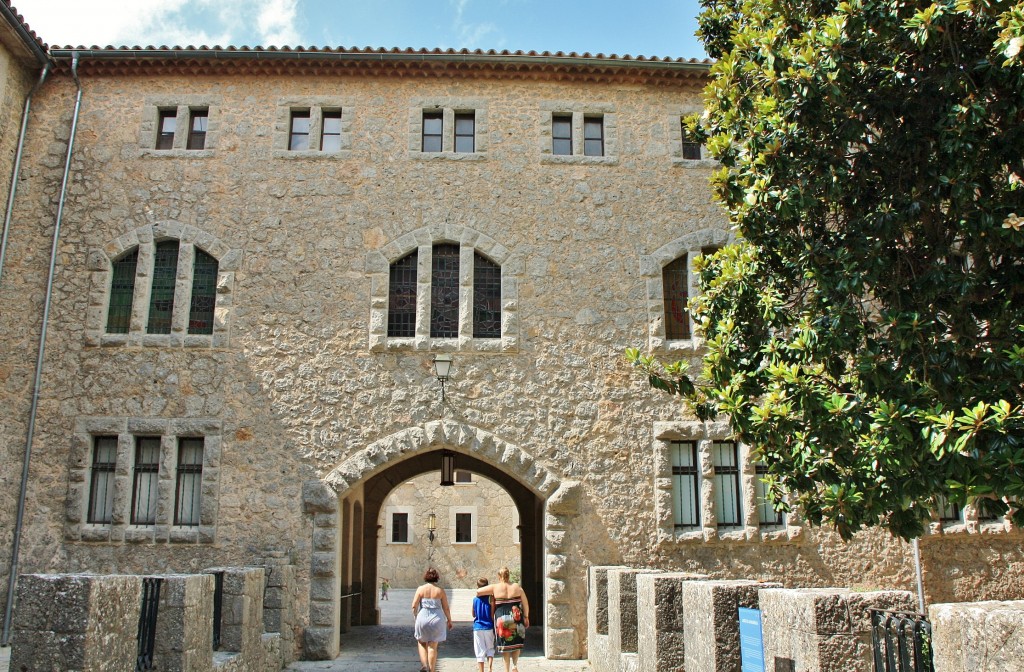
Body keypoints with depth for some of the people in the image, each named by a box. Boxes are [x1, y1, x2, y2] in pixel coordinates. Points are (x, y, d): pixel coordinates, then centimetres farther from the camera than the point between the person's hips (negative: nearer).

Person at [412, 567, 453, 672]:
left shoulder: (420, 589, -3)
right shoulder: (440, 591, -2)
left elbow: (414, 606, -4)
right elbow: (446, 608, 0)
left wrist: (416, 616, 14)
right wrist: (449, 620, 14)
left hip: (423, 618, 0)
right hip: (437, 620, 0)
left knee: (421, 643, 20)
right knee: (433, 647, 9)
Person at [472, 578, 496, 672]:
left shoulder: (475, 599, -3)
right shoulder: (490, 599, -8)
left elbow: (473, 615, 7)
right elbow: (492, 615, -7)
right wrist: (495, 628, 6)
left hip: (478, 628, 1)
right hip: (489, 627, -1)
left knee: (480, 650, 6)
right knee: (490, 649, 14)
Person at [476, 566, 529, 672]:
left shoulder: (495, 588, -5)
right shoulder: (517, 587, 0)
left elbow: (478, 591, -1)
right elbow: (525, 604, 2)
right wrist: (526, 617, 12)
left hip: (501, 619, -1)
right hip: (516, 619, 1)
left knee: (504, 644, 10)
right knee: (516, 643, 16)